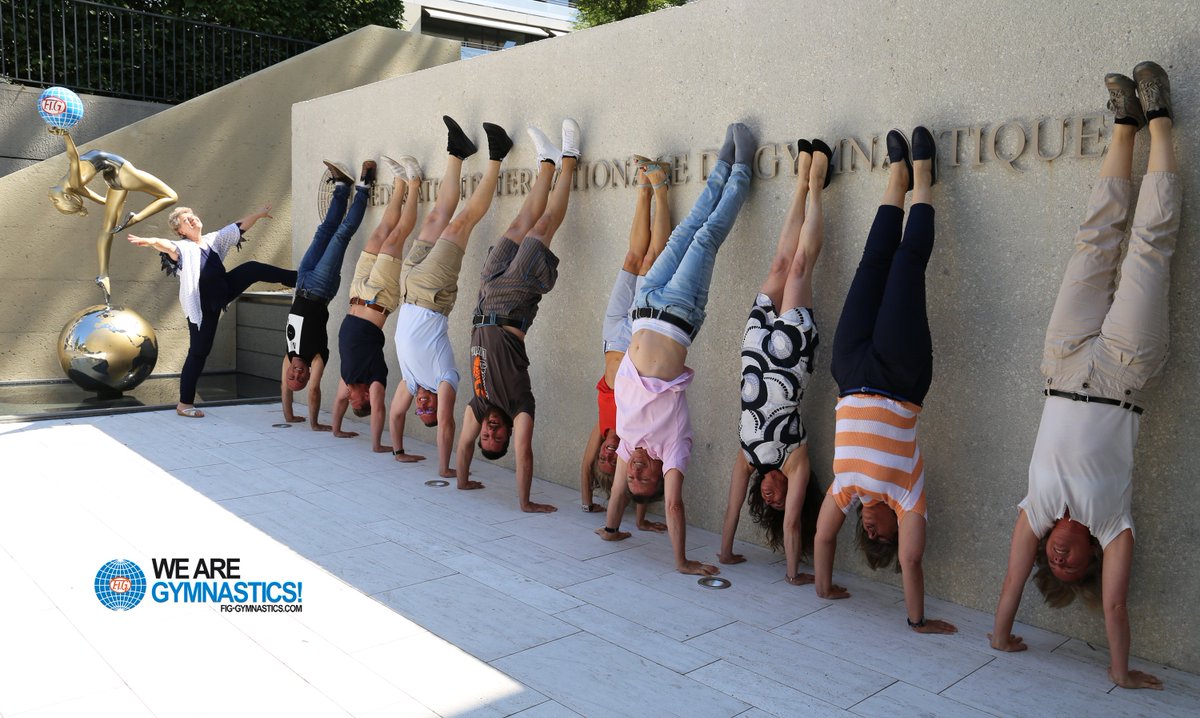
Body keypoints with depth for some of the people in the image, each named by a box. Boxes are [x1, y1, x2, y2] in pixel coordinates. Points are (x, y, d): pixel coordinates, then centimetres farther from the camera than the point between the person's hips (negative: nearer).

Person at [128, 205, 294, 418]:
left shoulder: (214, 239, 2)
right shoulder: (183, 248, -18)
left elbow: (240, 226, 12)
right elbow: (167, 246, -41)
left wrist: (259, 214, 18)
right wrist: (149, 241, -62)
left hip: (224, 291, 6)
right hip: (203, 306, -6)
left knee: (252, 268, -9)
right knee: (199, 352, -2)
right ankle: (184, 404, 7)